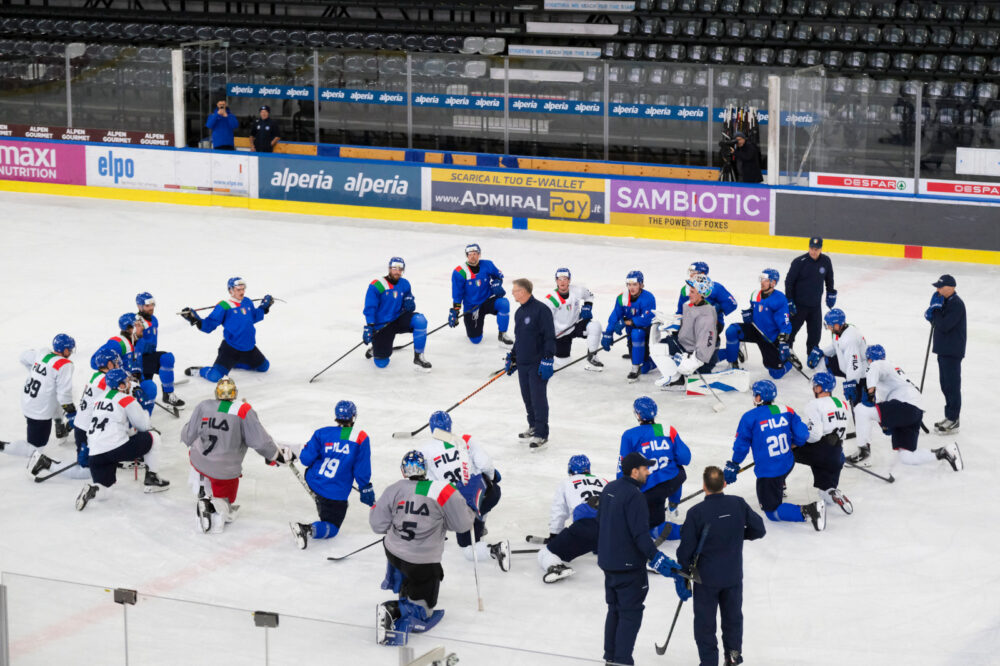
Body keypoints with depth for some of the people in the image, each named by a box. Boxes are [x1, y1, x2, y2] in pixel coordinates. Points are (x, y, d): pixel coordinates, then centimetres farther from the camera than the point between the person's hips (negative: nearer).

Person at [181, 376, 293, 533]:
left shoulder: (203, 407, -7)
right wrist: (278, 455, 2)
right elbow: (260, 441, -14)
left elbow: (188, 437, 2)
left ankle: (204, 497, 19)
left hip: (200, 462, 2)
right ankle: (217, 508, -19)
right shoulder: (243, 411, -14)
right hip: (227, 471, -2)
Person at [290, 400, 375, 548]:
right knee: (332, 527, 3)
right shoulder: (360, 437, -10)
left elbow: (306, 459, -4)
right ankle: (309, 529, -25)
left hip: (313, 481, 5)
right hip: (336, 494, -5)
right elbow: (362, 469, -10)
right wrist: (366, 489, 2)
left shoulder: (322, 433, -4)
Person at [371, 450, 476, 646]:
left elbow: (378, 525, 0)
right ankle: (394, 611, -22)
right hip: (423, 564, -5)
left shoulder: (394, 490, -6)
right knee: (422, 611, 5)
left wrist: (376, 508, 20)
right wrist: (469, 513, 13)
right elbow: (462, 524, -9)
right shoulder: (442, 492, -16)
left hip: (394, 553, 5)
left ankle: (395, 583, 57)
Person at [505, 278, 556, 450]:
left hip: (538, 364, -8)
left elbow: (550, 337, -16)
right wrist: (512, 357, 23)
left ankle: (542, 434, -2)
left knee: (538, 397, -7)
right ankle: (533, 427, 27)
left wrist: (547, 360, -20)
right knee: (527, 397, 13)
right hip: (522, 363, 8)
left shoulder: (541, 310, -14)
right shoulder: (519, 312, 14)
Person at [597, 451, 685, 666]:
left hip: (608, 561, 9)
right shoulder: (634, 496, -21)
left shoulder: (609, 489, 7)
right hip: (628, 565, -9)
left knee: (615, 609, 20)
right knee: (630, 613, -1)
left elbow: (600, 522, 19)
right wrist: (657, 559, -29)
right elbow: (640, 534, -27)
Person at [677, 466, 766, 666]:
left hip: (706, 576, -3)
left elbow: (687, 547, -13)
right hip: (733, 574, 3)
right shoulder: (738, 504, -10)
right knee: (733, 615, 22)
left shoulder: (696, 512, -18)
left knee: (705, 621, 10)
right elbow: (758, 530, -1)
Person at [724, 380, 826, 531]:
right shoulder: (786, 411, -1)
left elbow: (741, 445, -5)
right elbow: (802, 435, 0)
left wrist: (733, 465, 11)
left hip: (768, 472, -6)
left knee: (773, 512, 0)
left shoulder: (750, 417, -13)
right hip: (788, 465, 6)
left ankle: (806, 511, -22)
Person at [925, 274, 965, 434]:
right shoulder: (945, 301, 12)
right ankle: (949, 416, 26)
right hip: (943, 350, 10)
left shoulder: (956, 304, -20)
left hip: (952, 352, -10)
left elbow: (944, 326, -27)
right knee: (946, 385, 16)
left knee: (952, 385, -4)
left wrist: (936, 308, -16)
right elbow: (938, 322, 19)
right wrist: (931, 315, -2)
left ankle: (953, 421, 1)